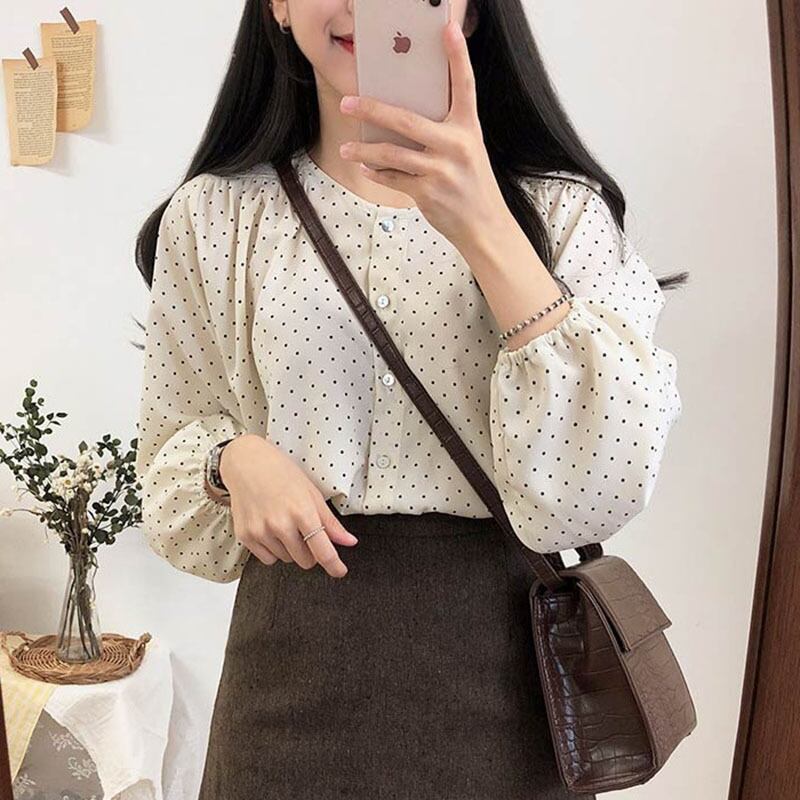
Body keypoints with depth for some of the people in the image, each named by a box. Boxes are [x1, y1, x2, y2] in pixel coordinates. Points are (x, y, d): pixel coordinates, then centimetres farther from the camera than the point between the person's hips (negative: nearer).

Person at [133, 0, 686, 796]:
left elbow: (598, 493, -16)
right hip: (296, 655, 1)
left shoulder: (561, 211, -4)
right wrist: (234, 457, -15)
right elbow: (172, 455, 8)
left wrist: (486, 233, -25)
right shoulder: (213, 214, 0)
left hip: (497, 660, 0)